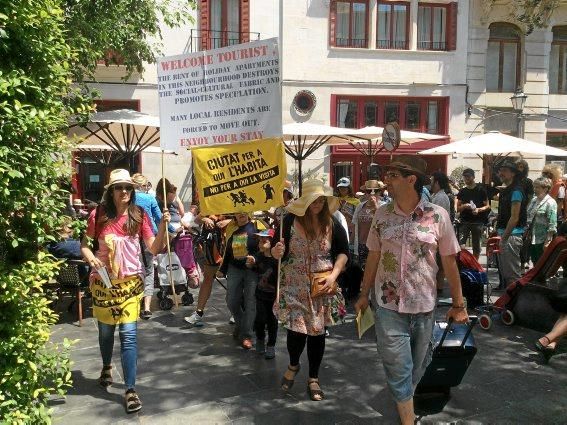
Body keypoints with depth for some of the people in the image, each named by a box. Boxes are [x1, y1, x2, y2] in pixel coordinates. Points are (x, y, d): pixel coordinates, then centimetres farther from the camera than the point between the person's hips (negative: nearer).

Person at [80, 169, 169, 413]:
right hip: (103, 282, 1)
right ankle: (107, 367, 48)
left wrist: (163, 226, -19)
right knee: (105, 330, 18)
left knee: (129, 334, -6)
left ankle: (130, 390, 2)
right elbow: (84, 244, 3)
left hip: (130, 282, -1)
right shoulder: (98, 215, -7)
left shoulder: (139, 215, -5)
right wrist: (91, 258, -17)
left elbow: (155, 249, -5)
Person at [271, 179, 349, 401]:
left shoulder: (332, 224, -3)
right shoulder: (290, 221, -8)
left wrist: (334, 275, -10)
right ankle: (293, 365, 31)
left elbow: (343, 252, 4)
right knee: (296, 329, -3)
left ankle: (313, 379, 26)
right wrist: (276, 251, -25)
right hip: (294, 286, -1)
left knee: (317, 331, 7)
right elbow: (278, 251, -2)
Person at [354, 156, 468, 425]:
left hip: (424, 306, 0)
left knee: (417, 367, 16)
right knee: (398, 369, 2)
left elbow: (449, 262, 0)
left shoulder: (438, 215, -7)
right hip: (389, 305, 0)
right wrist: (364, 295, 11)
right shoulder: (382, 214, -1)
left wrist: (458, 304, 3)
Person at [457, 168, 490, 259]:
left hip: (477, 222, -1)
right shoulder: (462, 192, 11)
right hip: (464, 221, 1)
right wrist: (464, 206, -11)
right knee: (461, 245, -13)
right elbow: (458, 209, 10)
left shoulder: (480, 190, 3)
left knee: (476, 245, 6)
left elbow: (487, 206, 2)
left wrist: (479, 209, -17)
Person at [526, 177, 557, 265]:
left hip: (542, 240, -7)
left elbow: (552, 226, -16)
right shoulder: (533, 200, 11)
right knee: (535, 263, 15)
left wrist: (548, 241, -19)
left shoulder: (550, 203, -12)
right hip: (532, 239, 7)